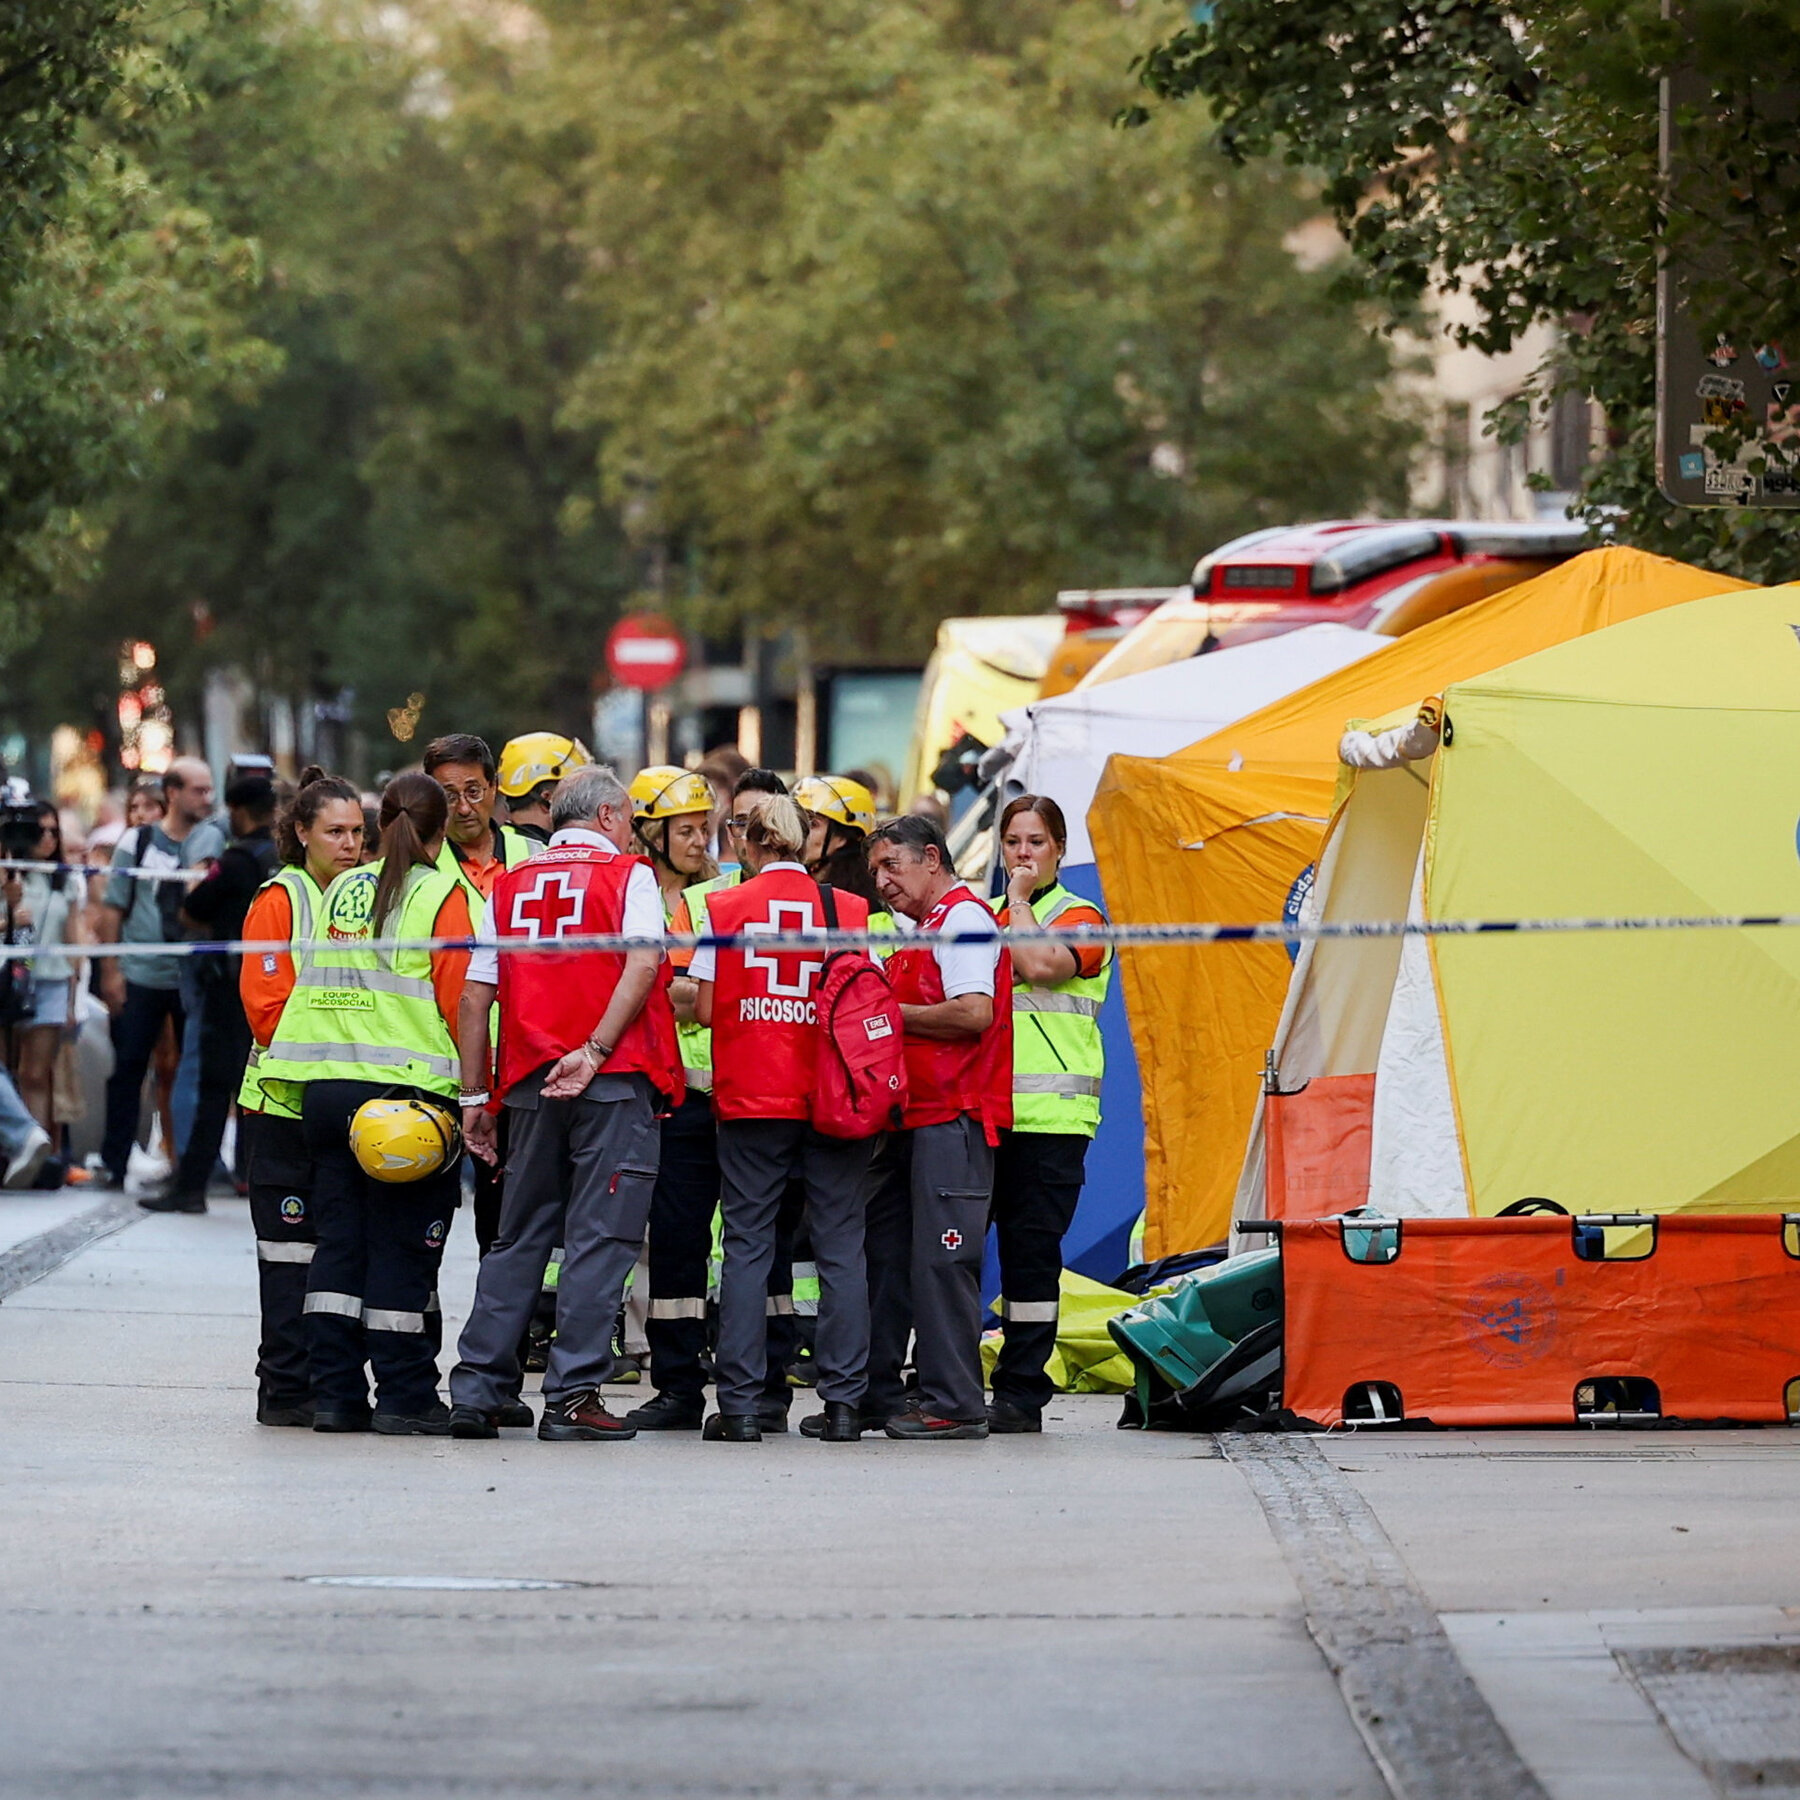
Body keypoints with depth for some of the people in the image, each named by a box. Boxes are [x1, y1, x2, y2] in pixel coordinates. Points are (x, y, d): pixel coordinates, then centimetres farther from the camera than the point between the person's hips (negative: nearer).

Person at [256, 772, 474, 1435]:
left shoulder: (341, 891, 13)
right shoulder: (442, 894, -5)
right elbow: (461, 999, -10)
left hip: (325, 1083, 5)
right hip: (406, 1083, -5)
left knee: (338, 1239, 9)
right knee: (402, 1248, -1)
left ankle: (334, 1392, 8)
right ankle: (404, 1398, 1)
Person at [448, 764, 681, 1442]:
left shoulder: (510, 887, 13)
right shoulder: (629, 876, 1)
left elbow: (476, 996, 10)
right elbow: (643, 966, -15)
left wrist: (475, 1094, 13)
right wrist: (596, 1051, -19)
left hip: (529, 1083, 4)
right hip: (614, 1082, -4)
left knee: (518, 1238, 12)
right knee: (598, 1237, -2)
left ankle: (476, 1389, 7)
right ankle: (572, 1397, -6)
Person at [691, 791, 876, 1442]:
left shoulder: (724, 908, -1)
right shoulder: (852, 911, 1)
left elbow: (705, 1009, 0)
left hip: (750, 1100, -1)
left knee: (748, 1247, 3)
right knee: (840, 1250, 5)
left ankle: (740, 1404, 0)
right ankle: (842, 1403, 2)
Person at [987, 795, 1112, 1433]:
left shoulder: (1079, 917, 4)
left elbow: (1040, 965, -16)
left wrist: (1021, 897, -6)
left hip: (1050, 1113, -5)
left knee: (1032, 1250, -5)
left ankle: (1021, 1393, -2)